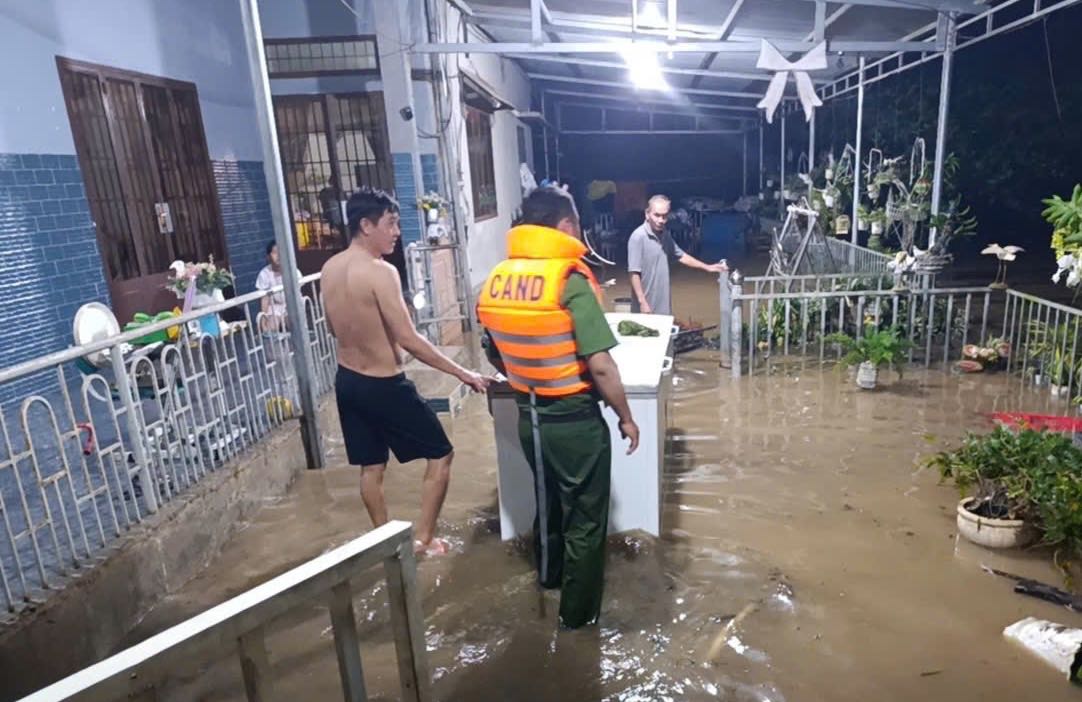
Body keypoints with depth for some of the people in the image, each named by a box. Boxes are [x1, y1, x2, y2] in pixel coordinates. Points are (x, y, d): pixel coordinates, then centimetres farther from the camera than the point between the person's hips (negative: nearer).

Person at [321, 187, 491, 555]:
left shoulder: (329, 269, 3)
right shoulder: (380, 272, -23)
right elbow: (410, 340, -25)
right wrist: (462, 373, -20)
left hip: (347, 380, 8)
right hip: (384, 385, -8)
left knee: (371, 466, 20)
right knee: (440, 455, 9)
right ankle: (424, 538, 15)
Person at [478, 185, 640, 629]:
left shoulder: (495, 281, -1)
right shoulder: (571, 281, -21)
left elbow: (496, 357, 10)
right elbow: (600, 366, -23)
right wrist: (626, 417, -9)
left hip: (528, 415, 7)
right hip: (575, 419, -6)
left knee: (548, 500, 29)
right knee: (585, 516, 13)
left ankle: (549, 574, 51)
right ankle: (578, 611, 29)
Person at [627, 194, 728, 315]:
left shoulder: (665, 235, 7)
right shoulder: (638, 237, -16)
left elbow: (681, 255, 22)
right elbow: (634, 273, -19)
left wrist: (707, 267, 23)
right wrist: (642, 302, -22)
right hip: (647, 306, -8)